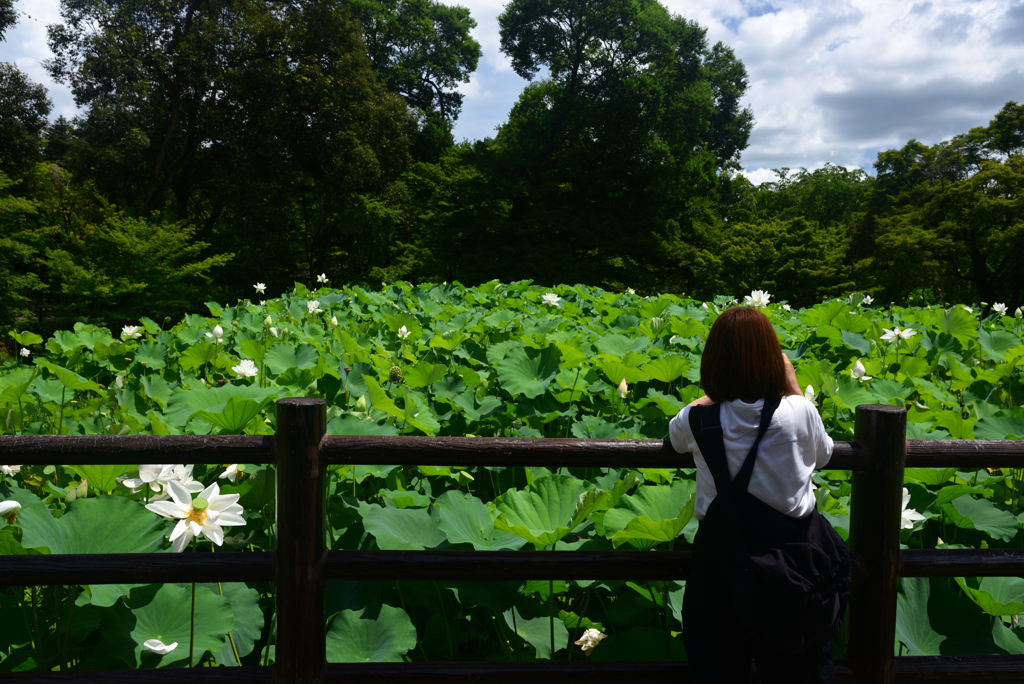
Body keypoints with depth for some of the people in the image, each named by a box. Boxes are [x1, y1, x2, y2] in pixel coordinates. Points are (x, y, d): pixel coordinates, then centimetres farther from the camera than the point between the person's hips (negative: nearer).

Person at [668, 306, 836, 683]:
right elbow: (822, 455, 7)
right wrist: (793, 386, 6)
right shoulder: (799, 412, -17)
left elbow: (676, 437, 9)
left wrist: (717, 392, 12)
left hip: (720, 550, 0)